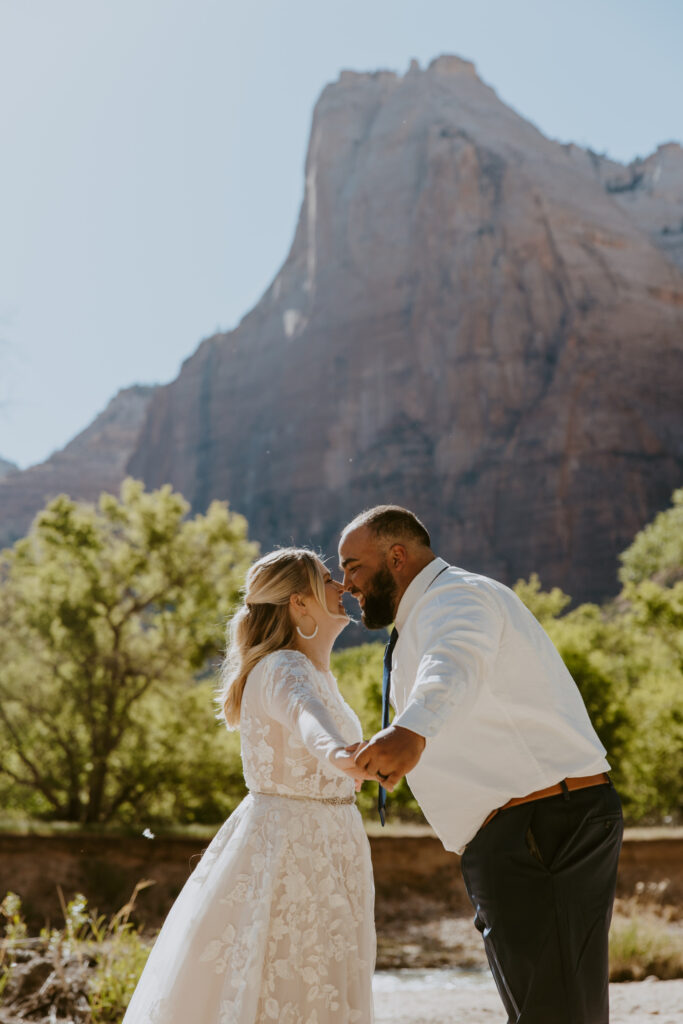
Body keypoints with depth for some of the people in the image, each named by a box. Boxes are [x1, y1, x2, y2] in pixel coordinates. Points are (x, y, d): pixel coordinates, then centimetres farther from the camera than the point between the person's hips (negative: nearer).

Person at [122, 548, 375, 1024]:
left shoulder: (312, 669, 9)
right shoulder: (286, 671, -20)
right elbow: (304, 714, -46)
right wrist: (337, 754, -64)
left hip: (318, 854, 10)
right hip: (278, 855, -10)